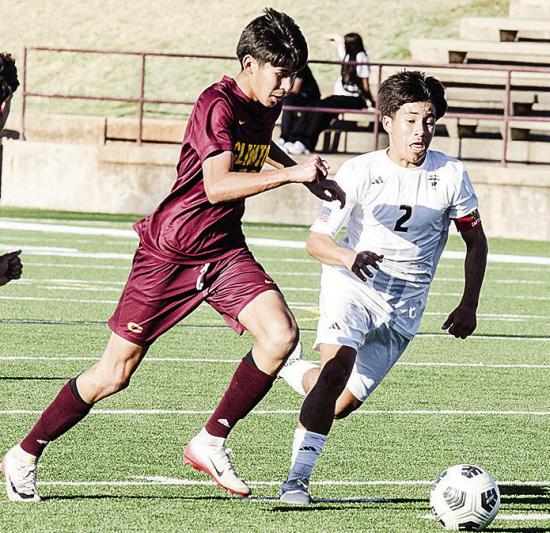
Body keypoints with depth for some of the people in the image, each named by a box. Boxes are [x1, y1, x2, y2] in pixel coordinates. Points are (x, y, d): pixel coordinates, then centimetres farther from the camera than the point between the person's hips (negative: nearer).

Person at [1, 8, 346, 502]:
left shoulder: (266, 106, 5)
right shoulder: (217, 105, -20)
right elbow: (217, 185, -33)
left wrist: (305, 173, 26)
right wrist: (289, 174, -36)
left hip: (224, 249, 7)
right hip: (169, 251, -7)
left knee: (281, 335, -18)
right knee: (115, 374, -1)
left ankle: (211, 442, -4)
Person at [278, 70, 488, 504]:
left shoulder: (450, 175, -4)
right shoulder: (360, 171, -9)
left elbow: (476, 240, 9)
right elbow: (316, 240, -7)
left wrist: (469, 305, 3)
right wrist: (348, 257, -29)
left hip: (405, 306, 2)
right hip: (352, 287, -2)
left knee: (343, 404, -4)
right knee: (337, 366, -29)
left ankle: (297, 372, 29)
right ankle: (298, 477, -23)